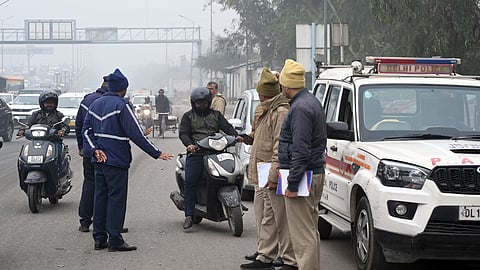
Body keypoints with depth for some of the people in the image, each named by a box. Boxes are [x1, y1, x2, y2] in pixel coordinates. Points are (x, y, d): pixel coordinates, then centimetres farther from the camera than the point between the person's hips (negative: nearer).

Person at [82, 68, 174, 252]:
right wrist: (157, 153, -13)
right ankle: (115, 240, -4)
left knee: (100, 197, 11)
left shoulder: (95, 104, 12)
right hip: (117, 161, -8)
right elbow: (136, 133, -17)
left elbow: (86, 130, 7)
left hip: (99, 159, 8)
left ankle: (99, 238, 13)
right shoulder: (122, 105, -13)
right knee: (117, 198, -4)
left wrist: (95, 150, -5)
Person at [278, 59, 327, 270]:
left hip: (303, 174, -11)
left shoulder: (301, 108, -18)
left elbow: (301, 150, -22)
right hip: (315, 172, 11)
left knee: (303, 233, -9)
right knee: (310, 230, 17)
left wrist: (293, 183, -21)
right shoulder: (311, 101, 15)